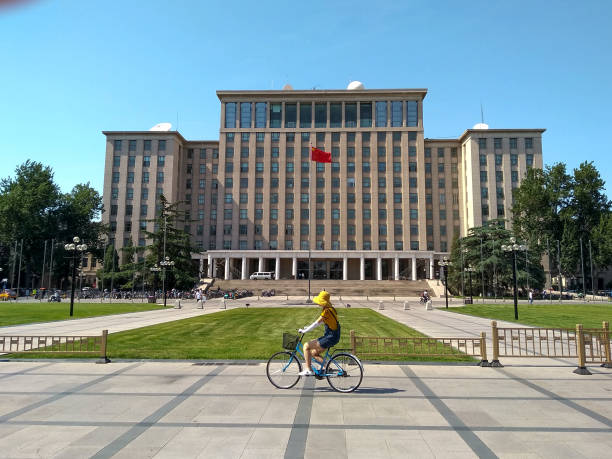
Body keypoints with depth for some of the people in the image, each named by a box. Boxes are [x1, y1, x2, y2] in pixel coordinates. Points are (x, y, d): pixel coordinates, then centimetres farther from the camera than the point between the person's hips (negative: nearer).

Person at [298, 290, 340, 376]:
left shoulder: (327, 311, -19)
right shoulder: (330, 309, 11)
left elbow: (316, 323, -19)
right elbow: (319, 322, 22)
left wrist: (304, 331, -10)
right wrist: (308, 327, 19)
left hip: (330, 338, -10)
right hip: (331, 336, 10)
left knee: (306, 346, -8)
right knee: (314, 353, 17)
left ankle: (309, 370, -2)